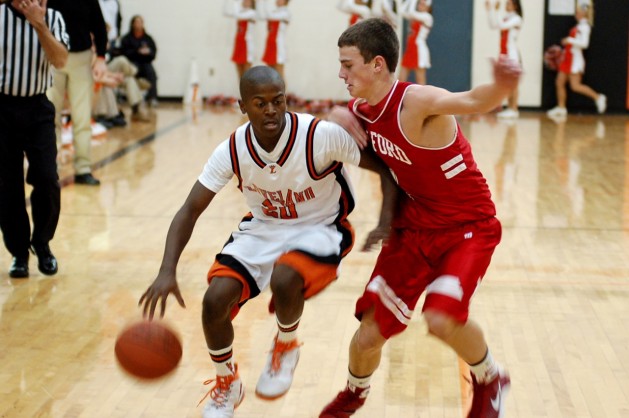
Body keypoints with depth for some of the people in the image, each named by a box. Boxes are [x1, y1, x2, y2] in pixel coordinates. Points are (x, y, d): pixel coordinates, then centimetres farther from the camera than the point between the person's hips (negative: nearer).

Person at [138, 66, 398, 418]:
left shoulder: (322, 136, -25)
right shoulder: (233, 151, -15)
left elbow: (386, 168, -14)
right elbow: (190, 211, -12)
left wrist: (385, 223, -31)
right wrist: (168, 272, -27)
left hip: (320, 229, -3)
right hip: (263, 228, 4)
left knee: (284, 279, -35)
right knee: (215, 299, -16)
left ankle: (286, 346, 1)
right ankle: (227, 385, 14)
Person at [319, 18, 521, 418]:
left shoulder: (416, 101, -27)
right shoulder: (361, 111, -5)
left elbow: (472, 101, -46)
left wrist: (501, 86, -69)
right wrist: (337, 116, -7)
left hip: (468, 227, -6)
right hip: (414, 227, 6)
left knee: (442, 317, -29)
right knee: (369, 335, 4)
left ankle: (489, 379, 5)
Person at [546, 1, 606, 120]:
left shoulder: (584, 26, -11)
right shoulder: (578, 26, 15)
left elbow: (584, 43, -20)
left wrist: (569, 40, -17)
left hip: (575, 58, -9)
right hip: (568, 57, 9)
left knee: (575, 86, -11)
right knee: (559, 82, 5)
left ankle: (598, 97, 1)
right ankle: (561, 108, 10)